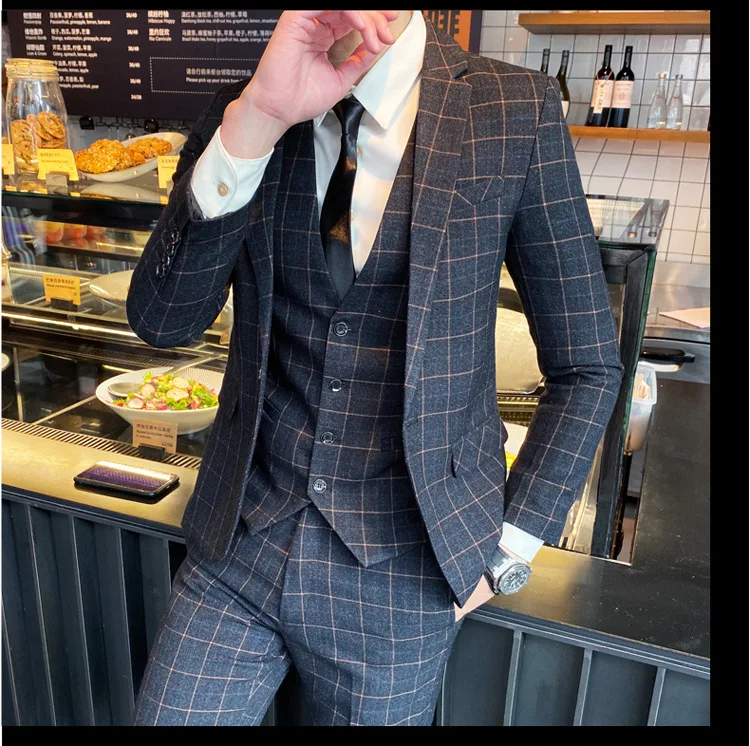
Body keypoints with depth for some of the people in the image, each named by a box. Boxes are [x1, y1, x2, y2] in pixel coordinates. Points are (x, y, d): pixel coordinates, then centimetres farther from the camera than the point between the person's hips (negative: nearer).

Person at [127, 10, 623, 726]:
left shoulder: (517, 111, -8)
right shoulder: (239, 113, 0)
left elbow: (586, 368, -3)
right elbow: (161, 321, -10)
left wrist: (504, 553, -4)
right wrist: (254, 123, -23)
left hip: (402, 577, -1)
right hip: (240, 542, 2)